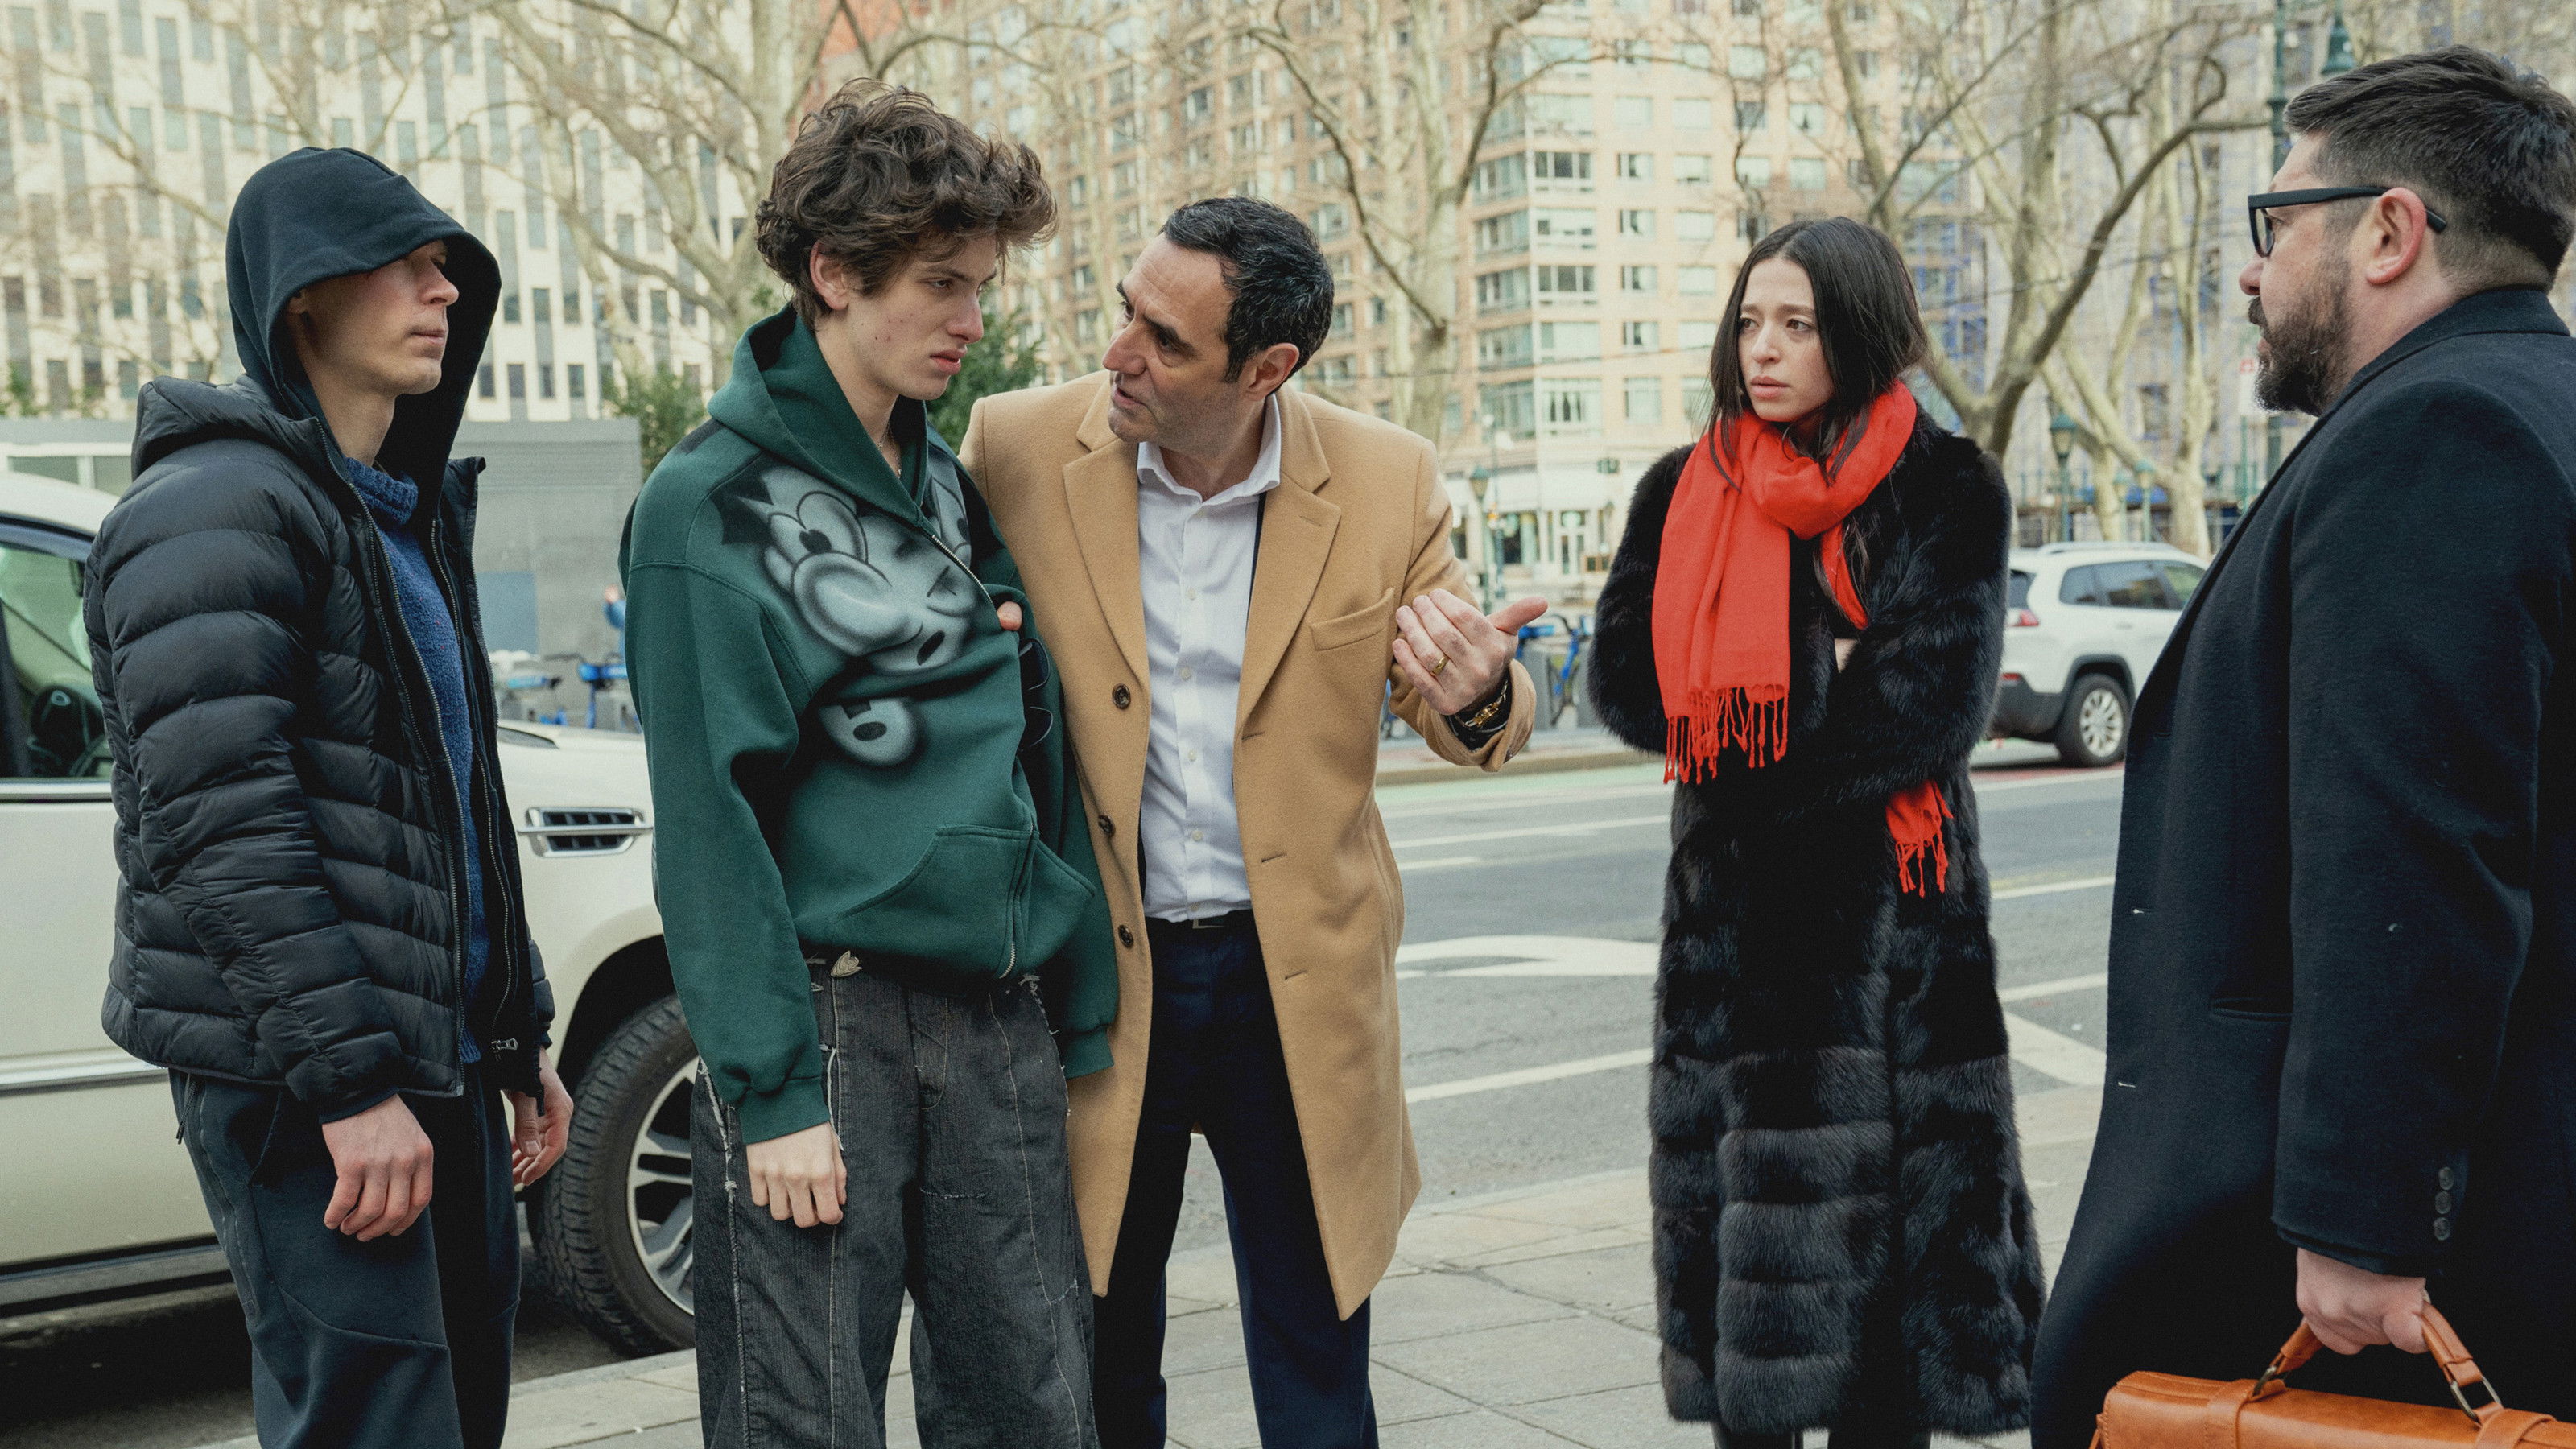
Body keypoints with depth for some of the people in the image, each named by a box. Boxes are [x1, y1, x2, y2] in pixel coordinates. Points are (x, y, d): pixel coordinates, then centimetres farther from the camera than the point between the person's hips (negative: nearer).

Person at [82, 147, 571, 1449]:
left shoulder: (407, 511, 18)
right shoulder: (219, 512, -12)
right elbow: (222, 828, -20)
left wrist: (516, 1038, 20)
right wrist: (348, 1081, -23)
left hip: (437, 1060, 9)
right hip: (304, 1082, -9)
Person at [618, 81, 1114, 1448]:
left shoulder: (963, 490, 13)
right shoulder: (710, 501, -5)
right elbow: (711, 820, -10)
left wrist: (1083, 1024, 11)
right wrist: (771, 1086, -15)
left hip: (1001, 1025, 6)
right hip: (826, 1019, -5)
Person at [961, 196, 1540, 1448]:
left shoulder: (1385, 482, -6)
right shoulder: (1017, 447, -8)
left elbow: (1465, 721, 3)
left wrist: (1475, 699, -22)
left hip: (1297, 976, 0)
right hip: (1094, 975, 0)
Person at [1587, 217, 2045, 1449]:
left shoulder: (1946, 492, 0)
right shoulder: (1684, 491, 8)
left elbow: (1937, 702, -11)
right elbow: (1624, 677, -2)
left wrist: (1749, 765, -9)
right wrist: (1825, 682, -8)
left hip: (1896, 914, -2)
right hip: (1732, 917, 2)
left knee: (1883, 1197, 1)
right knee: (1738, 1193, 3)